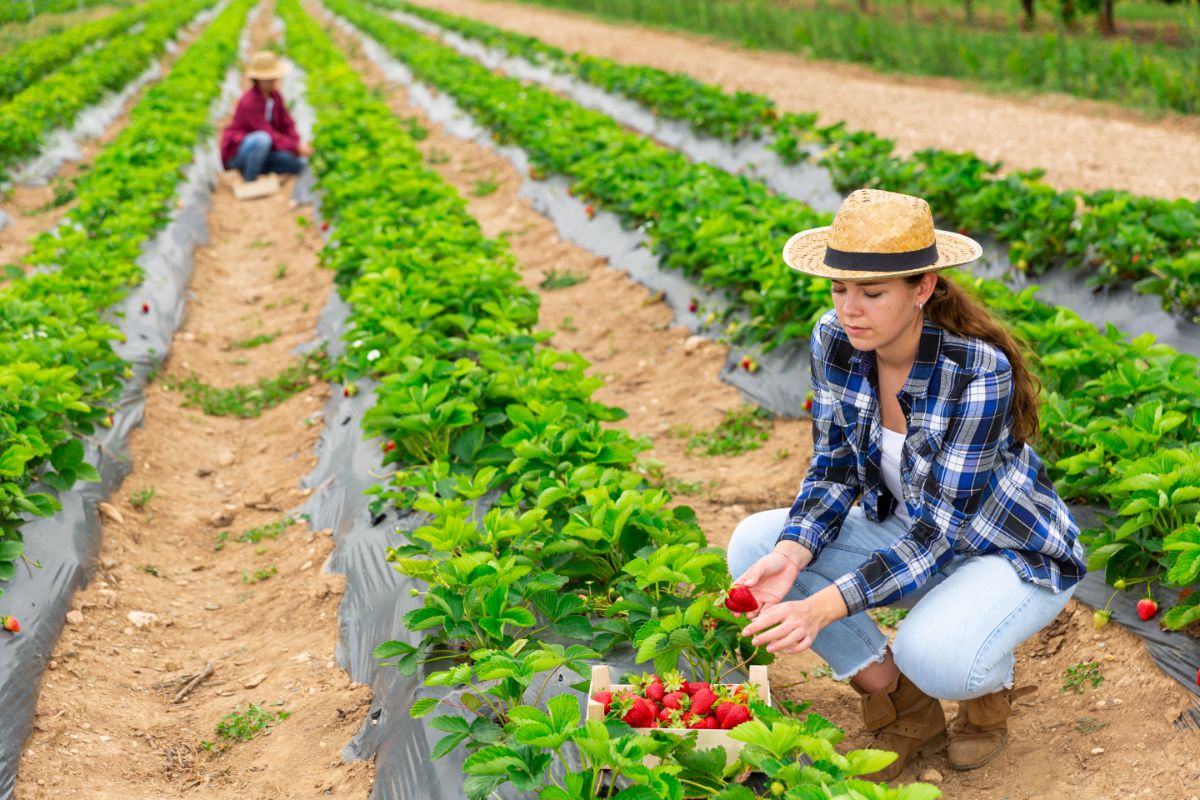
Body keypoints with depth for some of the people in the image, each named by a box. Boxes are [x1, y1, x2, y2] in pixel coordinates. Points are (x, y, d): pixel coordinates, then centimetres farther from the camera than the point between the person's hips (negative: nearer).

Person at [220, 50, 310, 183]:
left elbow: (287, 125, 6)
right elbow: (269, 134, -28)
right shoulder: (249, 102, -23)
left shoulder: (275, 96, 1)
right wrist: (296, 148, -30)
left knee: (298, 164, -9)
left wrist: (297, 145, -13)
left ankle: (251, 169, 3)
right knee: (263, 139, -40)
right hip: (236, 152, -8)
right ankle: (249, 181, -20)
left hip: (260, 151, 8)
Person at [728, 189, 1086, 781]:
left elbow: (939, 531, -31)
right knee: (753, 544, -15)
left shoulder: (979, 371, -32)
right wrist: (791, 555, -27)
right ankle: (906, 709, -1)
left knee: (932, 654, -37)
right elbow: (834, 471, -6)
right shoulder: (835, 341, -14)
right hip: (905, 529, 6)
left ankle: (991, 681, 4)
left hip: (1015, 554, -6)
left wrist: (824, 608, -43)